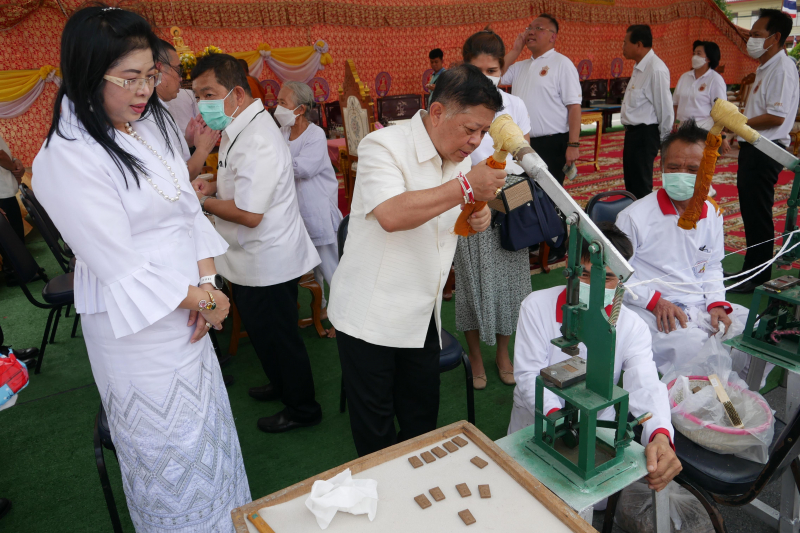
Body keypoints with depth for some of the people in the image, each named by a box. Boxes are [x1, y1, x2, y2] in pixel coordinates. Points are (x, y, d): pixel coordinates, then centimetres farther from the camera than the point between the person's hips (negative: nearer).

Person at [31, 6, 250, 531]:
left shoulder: (153, 124, 4)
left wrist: (207, 281, -6)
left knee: (208, 425, 22)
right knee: (169, 448, 10)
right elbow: (121, 268, -21)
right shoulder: (68, 158, -20)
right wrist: (201, 300, -12)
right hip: (137, 324, -7)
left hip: (188, 309, 8)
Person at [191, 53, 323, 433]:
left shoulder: (257, 140, -26)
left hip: (267, 263, -10)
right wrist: (215, 186, 5)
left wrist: (202, 202, -13)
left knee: (277, 336, 7)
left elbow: (248, 214, -28)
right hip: (253, 260, 10)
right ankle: (281, 385, 46)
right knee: (262, 332, 24)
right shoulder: (239, 128, 8)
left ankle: (302, 408, 27)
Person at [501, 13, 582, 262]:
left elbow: (574, 105, -11)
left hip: (552, 142, -6)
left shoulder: (561, 64, -5)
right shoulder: (521, 66, 15)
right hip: (524, 142, 6)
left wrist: (573, 144, -19)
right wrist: (515, 50, 5)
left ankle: (555, 249, 15)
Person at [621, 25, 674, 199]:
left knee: (641, 186, -2)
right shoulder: (639, 67, 11)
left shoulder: (656, 69, -18)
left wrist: (664, 138, -7)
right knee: (631, 182, 18)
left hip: (645, 133, -10)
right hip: (633, 131, 10)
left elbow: (664, 106, -16)